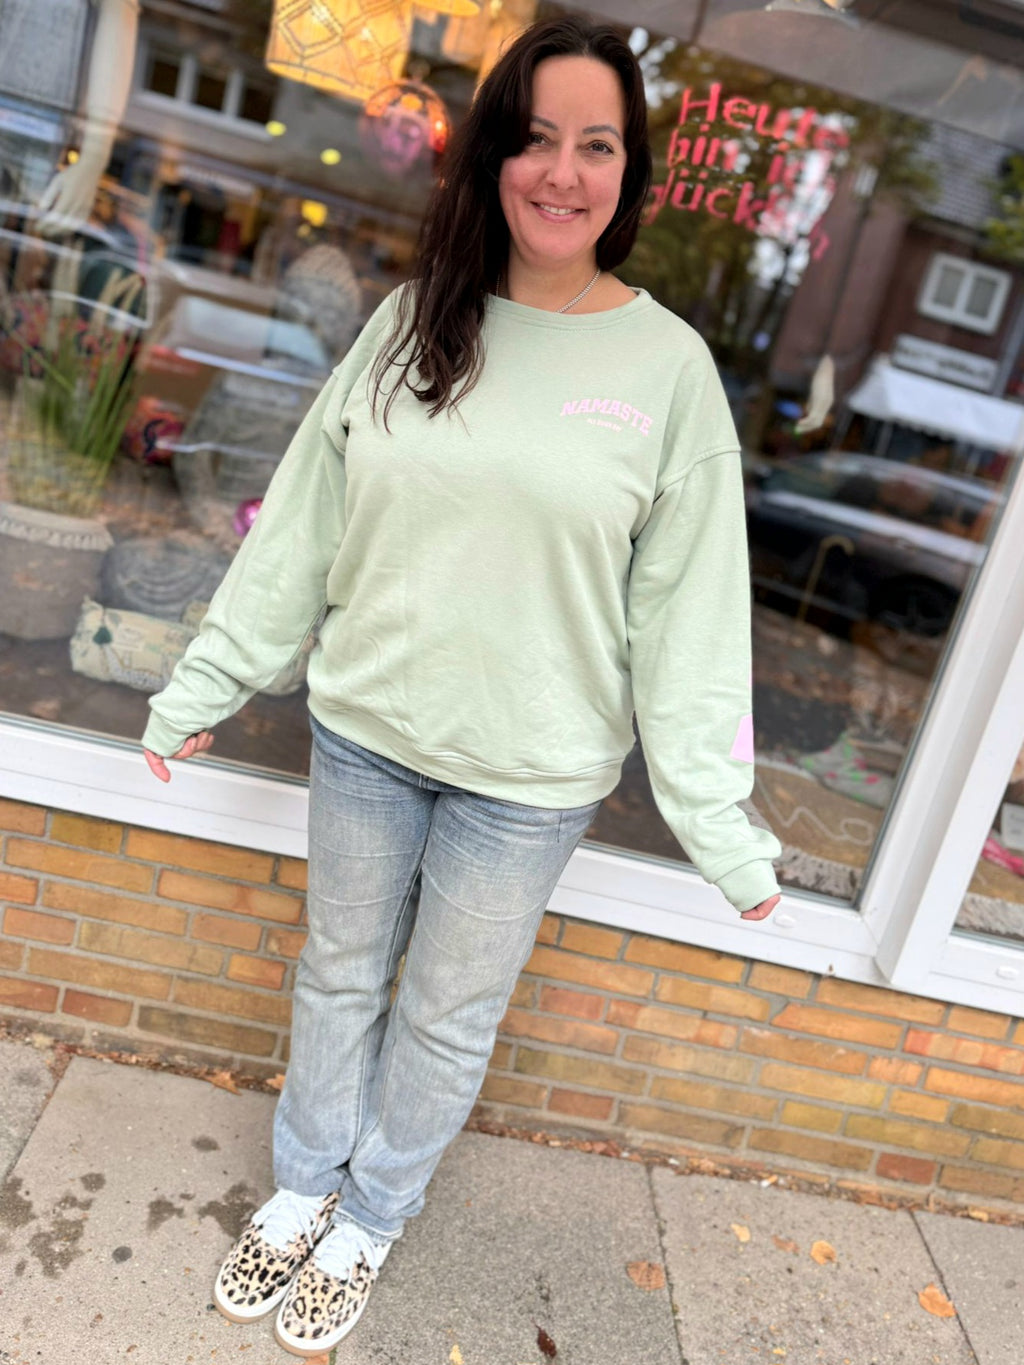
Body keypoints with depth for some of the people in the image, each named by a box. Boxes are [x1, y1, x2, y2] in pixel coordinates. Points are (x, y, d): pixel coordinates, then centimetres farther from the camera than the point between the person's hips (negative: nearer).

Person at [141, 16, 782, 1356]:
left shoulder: (670, 366, -7)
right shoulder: (412, 322, 1)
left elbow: (689, 610, -7)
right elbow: (301, 524, 4)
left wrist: (718, 823, -9)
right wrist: (207, 682, 7)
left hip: (529, 775, -2)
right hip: (363, 734, 3)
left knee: (446, 1019, 16)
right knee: (340, 974, 21)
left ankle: (373, 1217, 44)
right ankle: (307, 1182, 47)